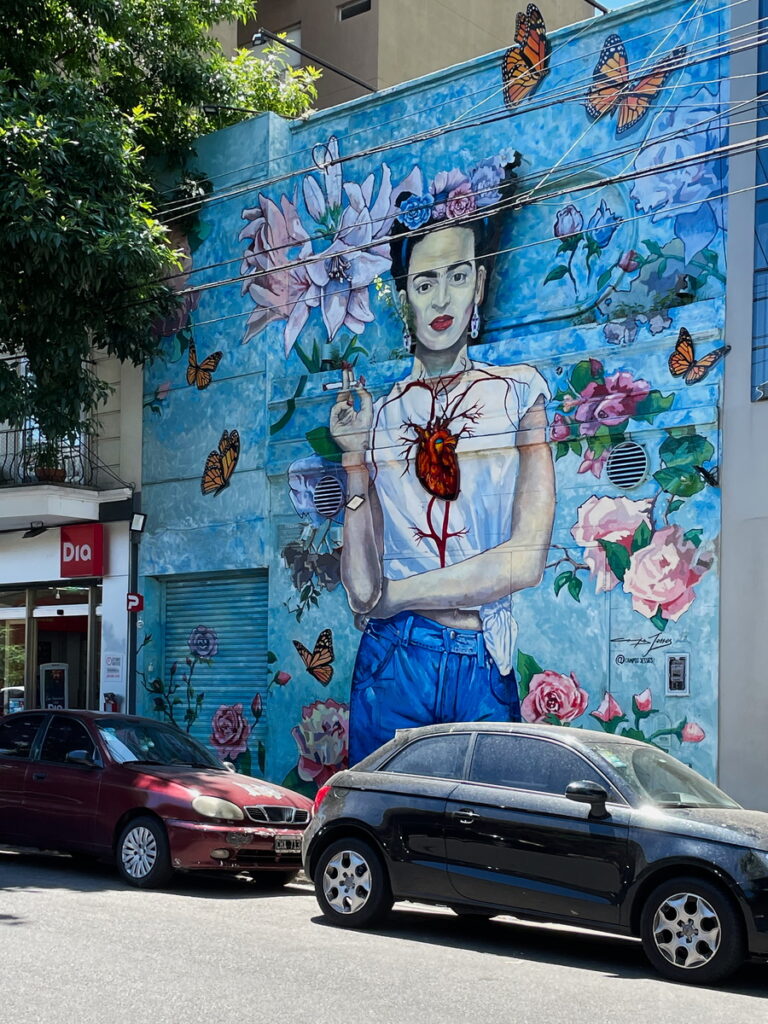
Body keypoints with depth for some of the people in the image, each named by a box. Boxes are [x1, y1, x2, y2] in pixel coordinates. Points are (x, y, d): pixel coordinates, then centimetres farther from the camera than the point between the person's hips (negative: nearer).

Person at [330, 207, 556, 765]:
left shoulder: (518, 392, 3)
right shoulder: (376, 413, 6)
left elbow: (525, 558, -8)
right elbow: (361, 591, -2)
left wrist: (393, 594, -4)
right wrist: (354, 457, -7)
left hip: (487, 668, 0)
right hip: (391, 662, 1)